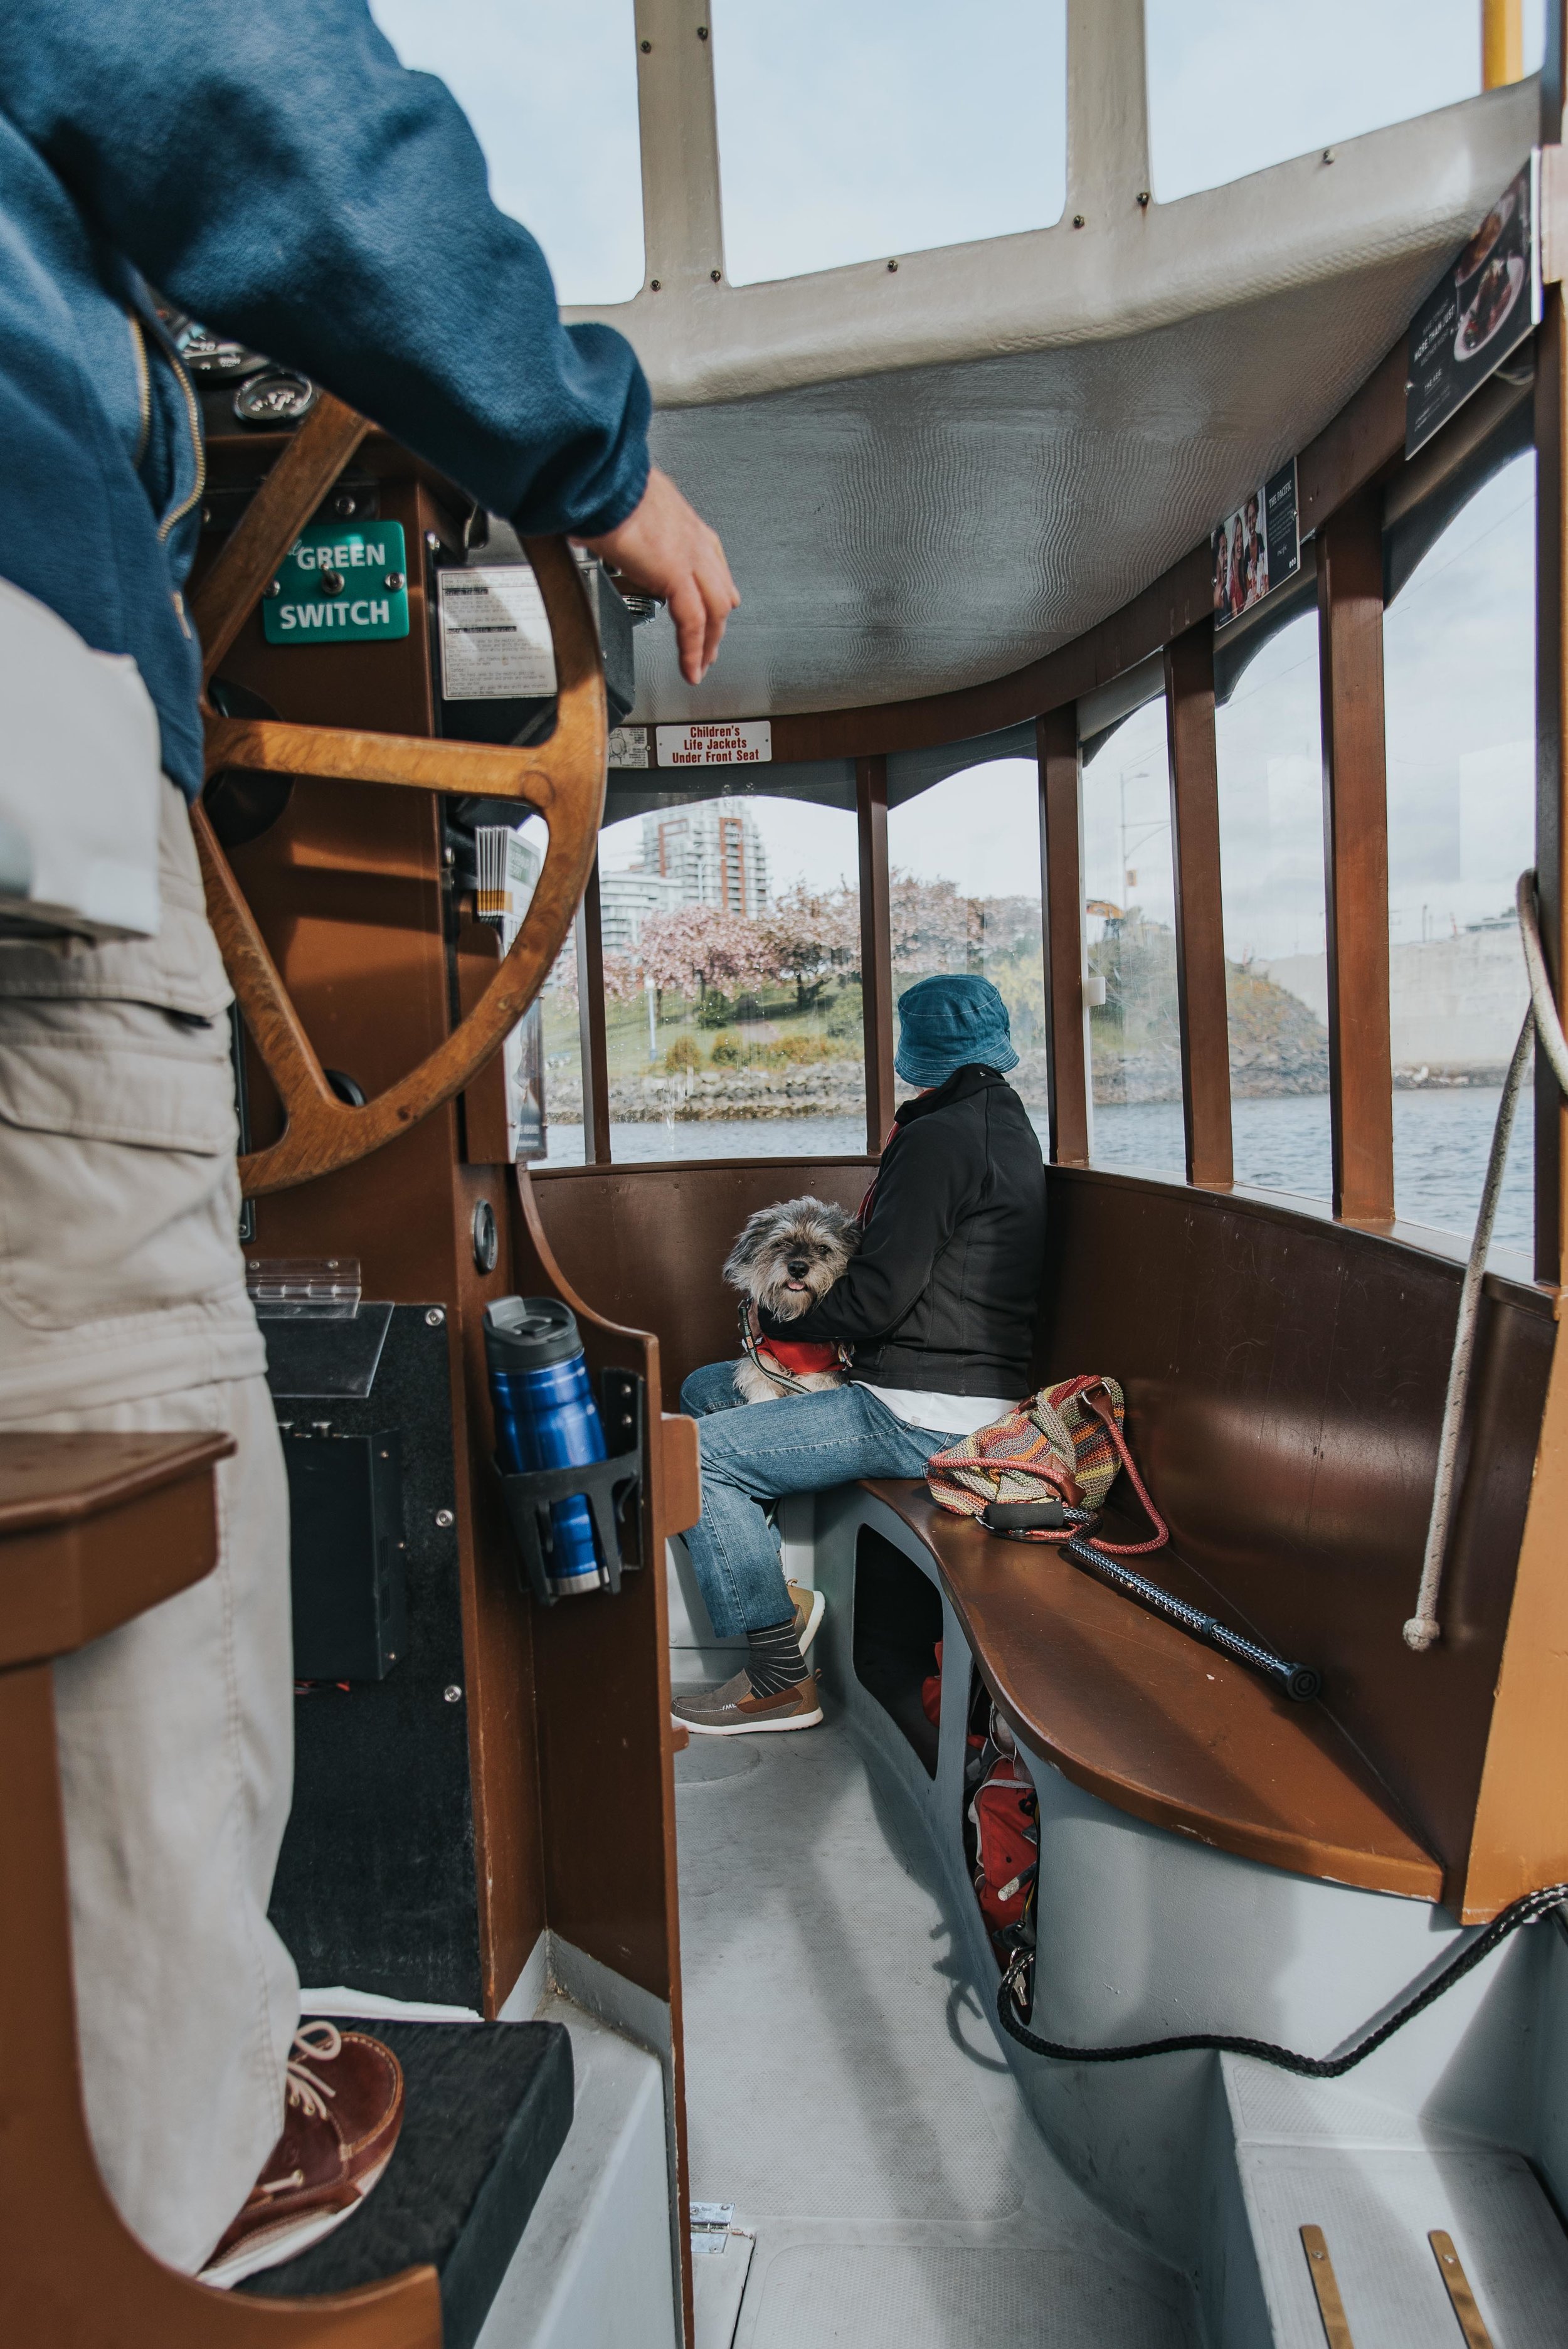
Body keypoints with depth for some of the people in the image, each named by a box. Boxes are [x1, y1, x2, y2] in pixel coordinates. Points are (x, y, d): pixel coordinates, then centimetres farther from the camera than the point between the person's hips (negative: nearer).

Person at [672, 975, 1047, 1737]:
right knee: (706, 1389, 14)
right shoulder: (1004, 1122, 15)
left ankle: (780, 1679, -4)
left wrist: (776, 1320, -4)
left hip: (924, 1414, -11)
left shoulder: (939, 1138, -17)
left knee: (698, 1453, -15)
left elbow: (878, 1298, -21)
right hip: (961, 1387, 11)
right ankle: (768, 1596, 14)